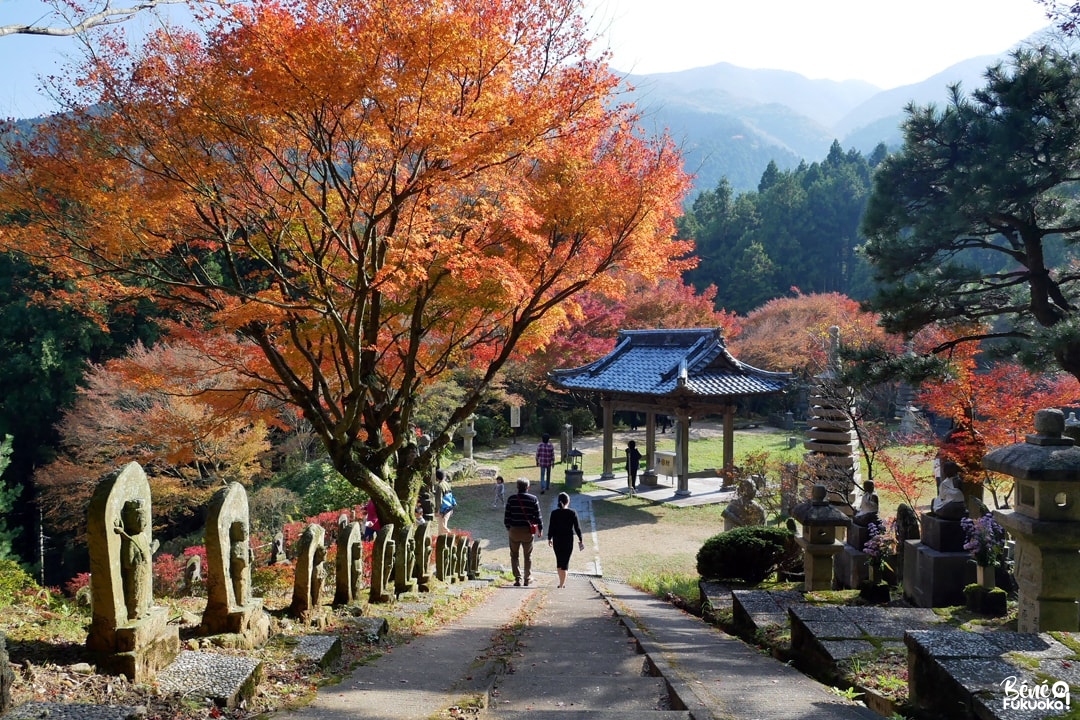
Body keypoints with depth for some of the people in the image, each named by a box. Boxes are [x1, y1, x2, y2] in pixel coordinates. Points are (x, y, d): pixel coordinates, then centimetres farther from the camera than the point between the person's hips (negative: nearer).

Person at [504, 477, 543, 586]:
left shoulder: (511, 499, -3)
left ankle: (518, 579, 5)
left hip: (514, 530, 0)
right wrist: (540, 529, 10)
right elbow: (538, 516, -3)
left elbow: (506, 516, 0)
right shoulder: (533, 499, -6)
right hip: (528, 531, 0)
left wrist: (508, 528, 14)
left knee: (514, 555, 11)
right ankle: (527, 579, 19)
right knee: (528, 556, 14)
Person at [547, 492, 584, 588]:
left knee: (559, 560, 16)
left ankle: (562, 582, 19)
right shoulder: (572, 513, -7)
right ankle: (562, 583, 0)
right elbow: (577, 528, -4)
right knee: (565, 561, 4)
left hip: (557, 540, 1)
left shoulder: (554, 513, -5)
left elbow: (551, 527, -3)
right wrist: (580, 540, 5)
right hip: (568, 540, -1)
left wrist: (549, 538, 9)